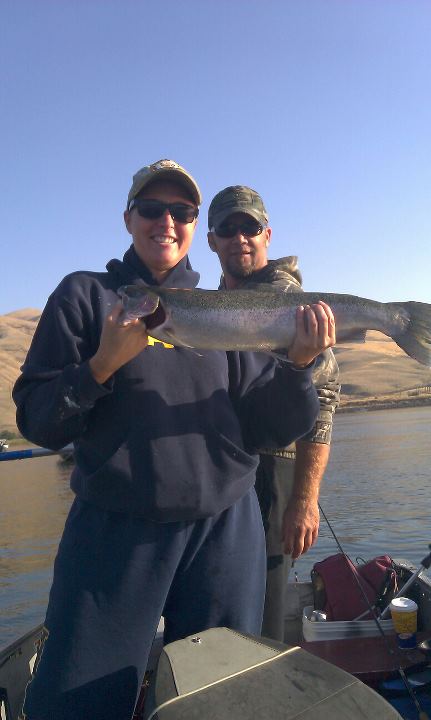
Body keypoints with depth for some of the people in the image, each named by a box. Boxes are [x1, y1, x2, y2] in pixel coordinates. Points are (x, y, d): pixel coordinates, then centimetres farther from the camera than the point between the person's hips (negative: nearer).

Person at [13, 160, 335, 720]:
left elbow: (272, 427, 5)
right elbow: (36, 423, -3)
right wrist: (104, 364, -19)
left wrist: (299, 364, -13)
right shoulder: (85, 295, 2)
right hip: (114, 529, -2)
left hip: (225, 528, 3)